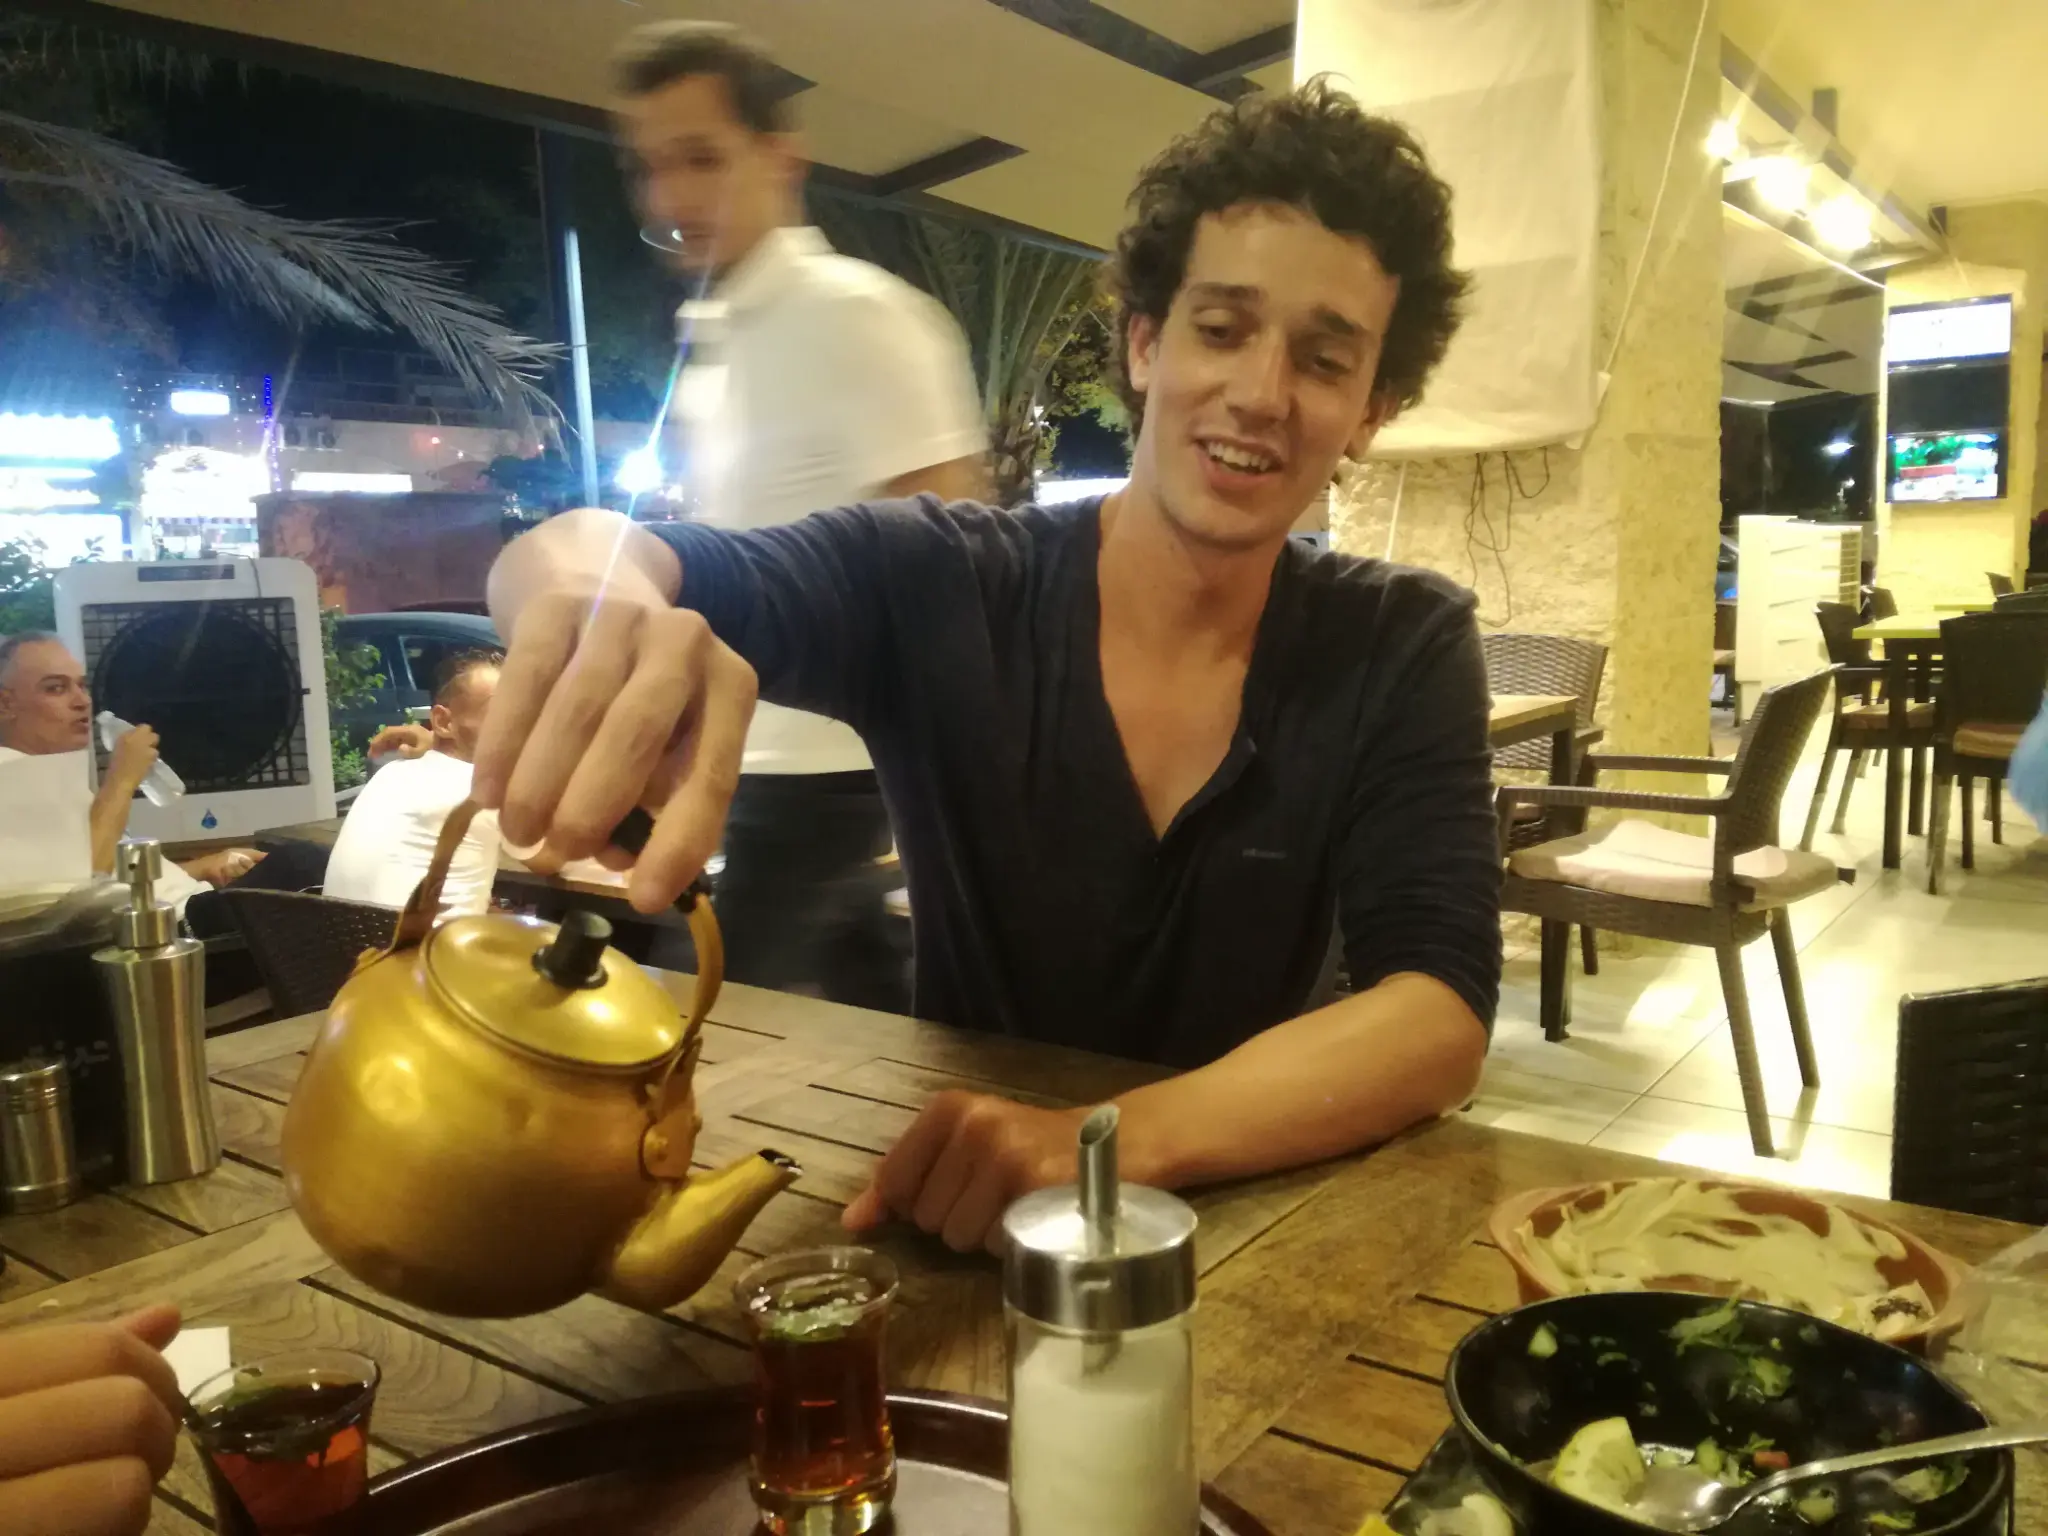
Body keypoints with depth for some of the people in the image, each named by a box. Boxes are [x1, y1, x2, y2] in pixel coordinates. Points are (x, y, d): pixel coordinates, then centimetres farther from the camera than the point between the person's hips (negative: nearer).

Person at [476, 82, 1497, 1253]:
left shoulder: (1406, 653, -7)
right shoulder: (935, 587, -10)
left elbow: (1441, 1015, -17)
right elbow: (601, 565, -22)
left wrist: (1116, 1141, -33)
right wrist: (595, 583, -45)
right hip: (956, 1223, 1)